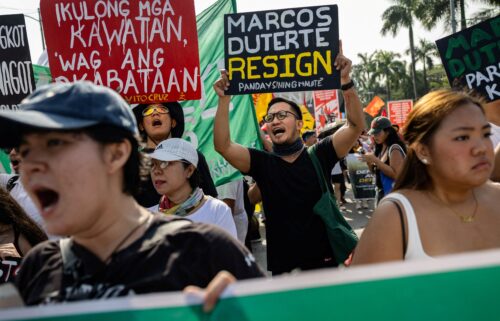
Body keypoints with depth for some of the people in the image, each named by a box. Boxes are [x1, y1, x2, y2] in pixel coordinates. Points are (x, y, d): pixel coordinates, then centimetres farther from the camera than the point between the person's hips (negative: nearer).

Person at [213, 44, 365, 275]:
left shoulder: (319, 155, -3)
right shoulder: (261, 163, -1)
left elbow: (356, 126, -12)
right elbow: (223, 146, -12)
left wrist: (345, 82, -24)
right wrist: (224, 100, -20)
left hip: (325, 260, 0)